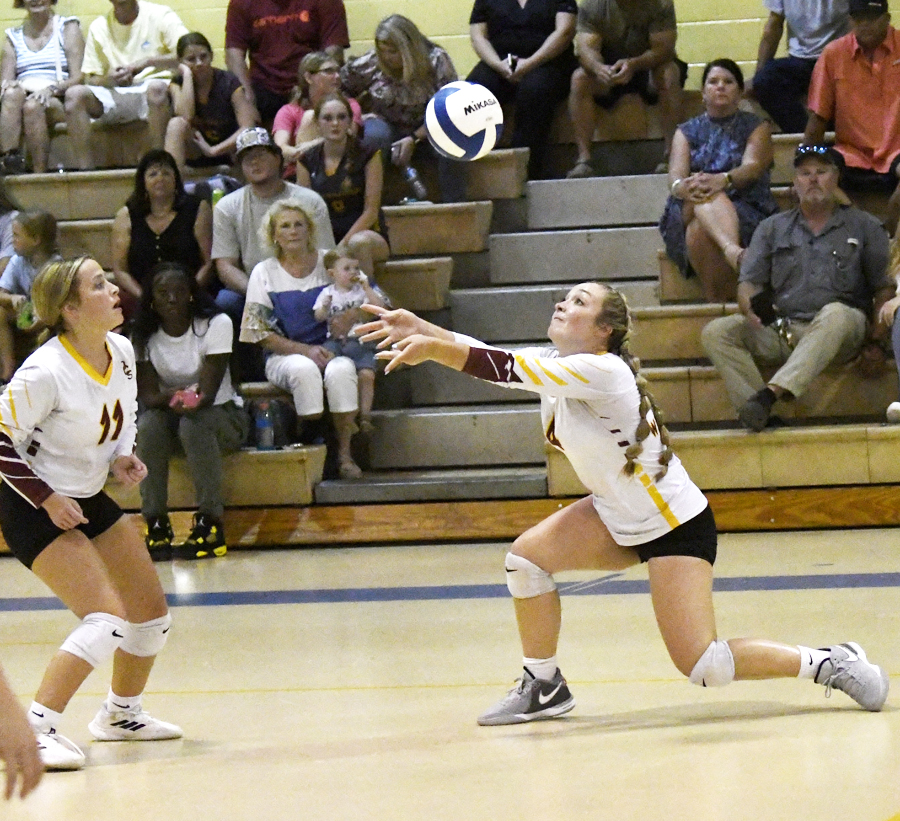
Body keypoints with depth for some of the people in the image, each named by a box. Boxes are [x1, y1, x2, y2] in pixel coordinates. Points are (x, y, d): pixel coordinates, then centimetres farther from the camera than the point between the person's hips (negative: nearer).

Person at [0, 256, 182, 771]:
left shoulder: (122, 352, -4)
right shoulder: (45, 374, -27)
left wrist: (123, 456, -3)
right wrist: (48, 500, -20)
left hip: (89, 498, 9)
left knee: (153, 614, 14)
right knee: (107, 621, -22)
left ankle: (122, 714, 36)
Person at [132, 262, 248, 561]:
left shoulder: (216, 324, -14)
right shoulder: (143, 336, -6)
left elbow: (208, 392, -20)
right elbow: (148, 395, -14)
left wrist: (193, 400, -42)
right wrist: (173, 396, -36)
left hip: (222, 415, -2)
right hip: (170, 414, 2)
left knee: (193, 423, -36)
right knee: (149, 424, -32)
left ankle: (211, 524, -32)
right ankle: (156, 524, -27)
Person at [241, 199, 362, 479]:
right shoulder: (265, 273, 6)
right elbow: (260, 333, 1)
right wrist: (305, 351, -13)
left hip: (332, 349, 1)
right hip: (284, 356, -1)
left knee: (341, 371, -34)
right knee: (305, 370, -36)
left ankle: (344, 453, -25)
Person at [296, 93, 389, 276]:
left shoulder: (368, 156, -3)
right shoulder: (307, 161, 5)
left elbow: (371, 212, -6)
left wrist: (342, 246, -17)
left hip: (367, 235, -2)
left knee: (359, 243, -38)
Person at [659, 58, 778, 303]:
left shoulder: (756, 127, 15)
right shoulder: (687, 132, 21)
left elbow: (753, 167, -6)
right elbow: (676, 174, 1)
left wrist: (723, 180, -30)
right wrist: (681, 186, -27)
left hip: (746, 212, -1)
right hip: (688, 214, 1)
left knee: (700, 230, -36)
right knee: (704, 194, -36)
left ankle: (716, 300, -47)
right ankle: (734, 253, -61)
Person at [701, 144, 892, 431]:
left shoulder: (863, 226, 15)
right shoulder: (772, 229, 22)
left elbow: (885, 286, 8)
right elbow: (749, 283, 14)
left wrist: (877, 332, -9)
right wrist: (751, 308, -11)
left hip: (835, 335, -3)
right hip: (779, 331, 3)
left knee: (836, 315, -39)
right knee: (716, 332, -21)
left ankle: (770, 393, -52)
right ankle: (761, 415, -38)